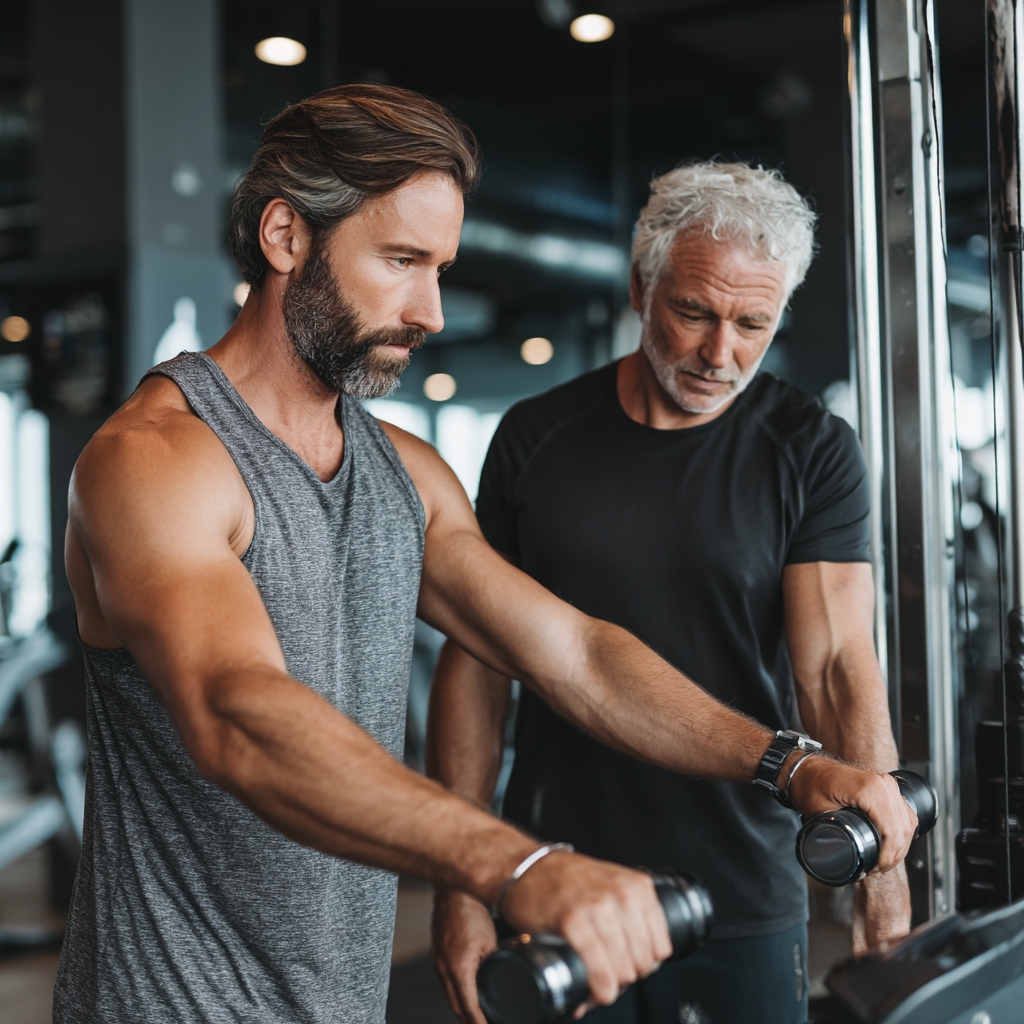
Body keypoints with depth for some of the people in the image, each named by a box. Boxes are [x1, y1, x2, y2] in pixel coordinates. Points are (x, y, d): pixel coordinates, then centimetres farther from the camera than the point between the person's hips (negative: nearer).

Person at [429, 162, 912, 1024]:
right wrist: (461, 885, -2)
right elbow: (478, 661, 2)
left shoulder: (812, 451, -5)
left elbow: (837, 668, -13)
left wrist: (885, 889, -25)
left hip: (746, 909, -1)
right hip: (555, 900, 1)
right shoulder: (537, 437, -1)